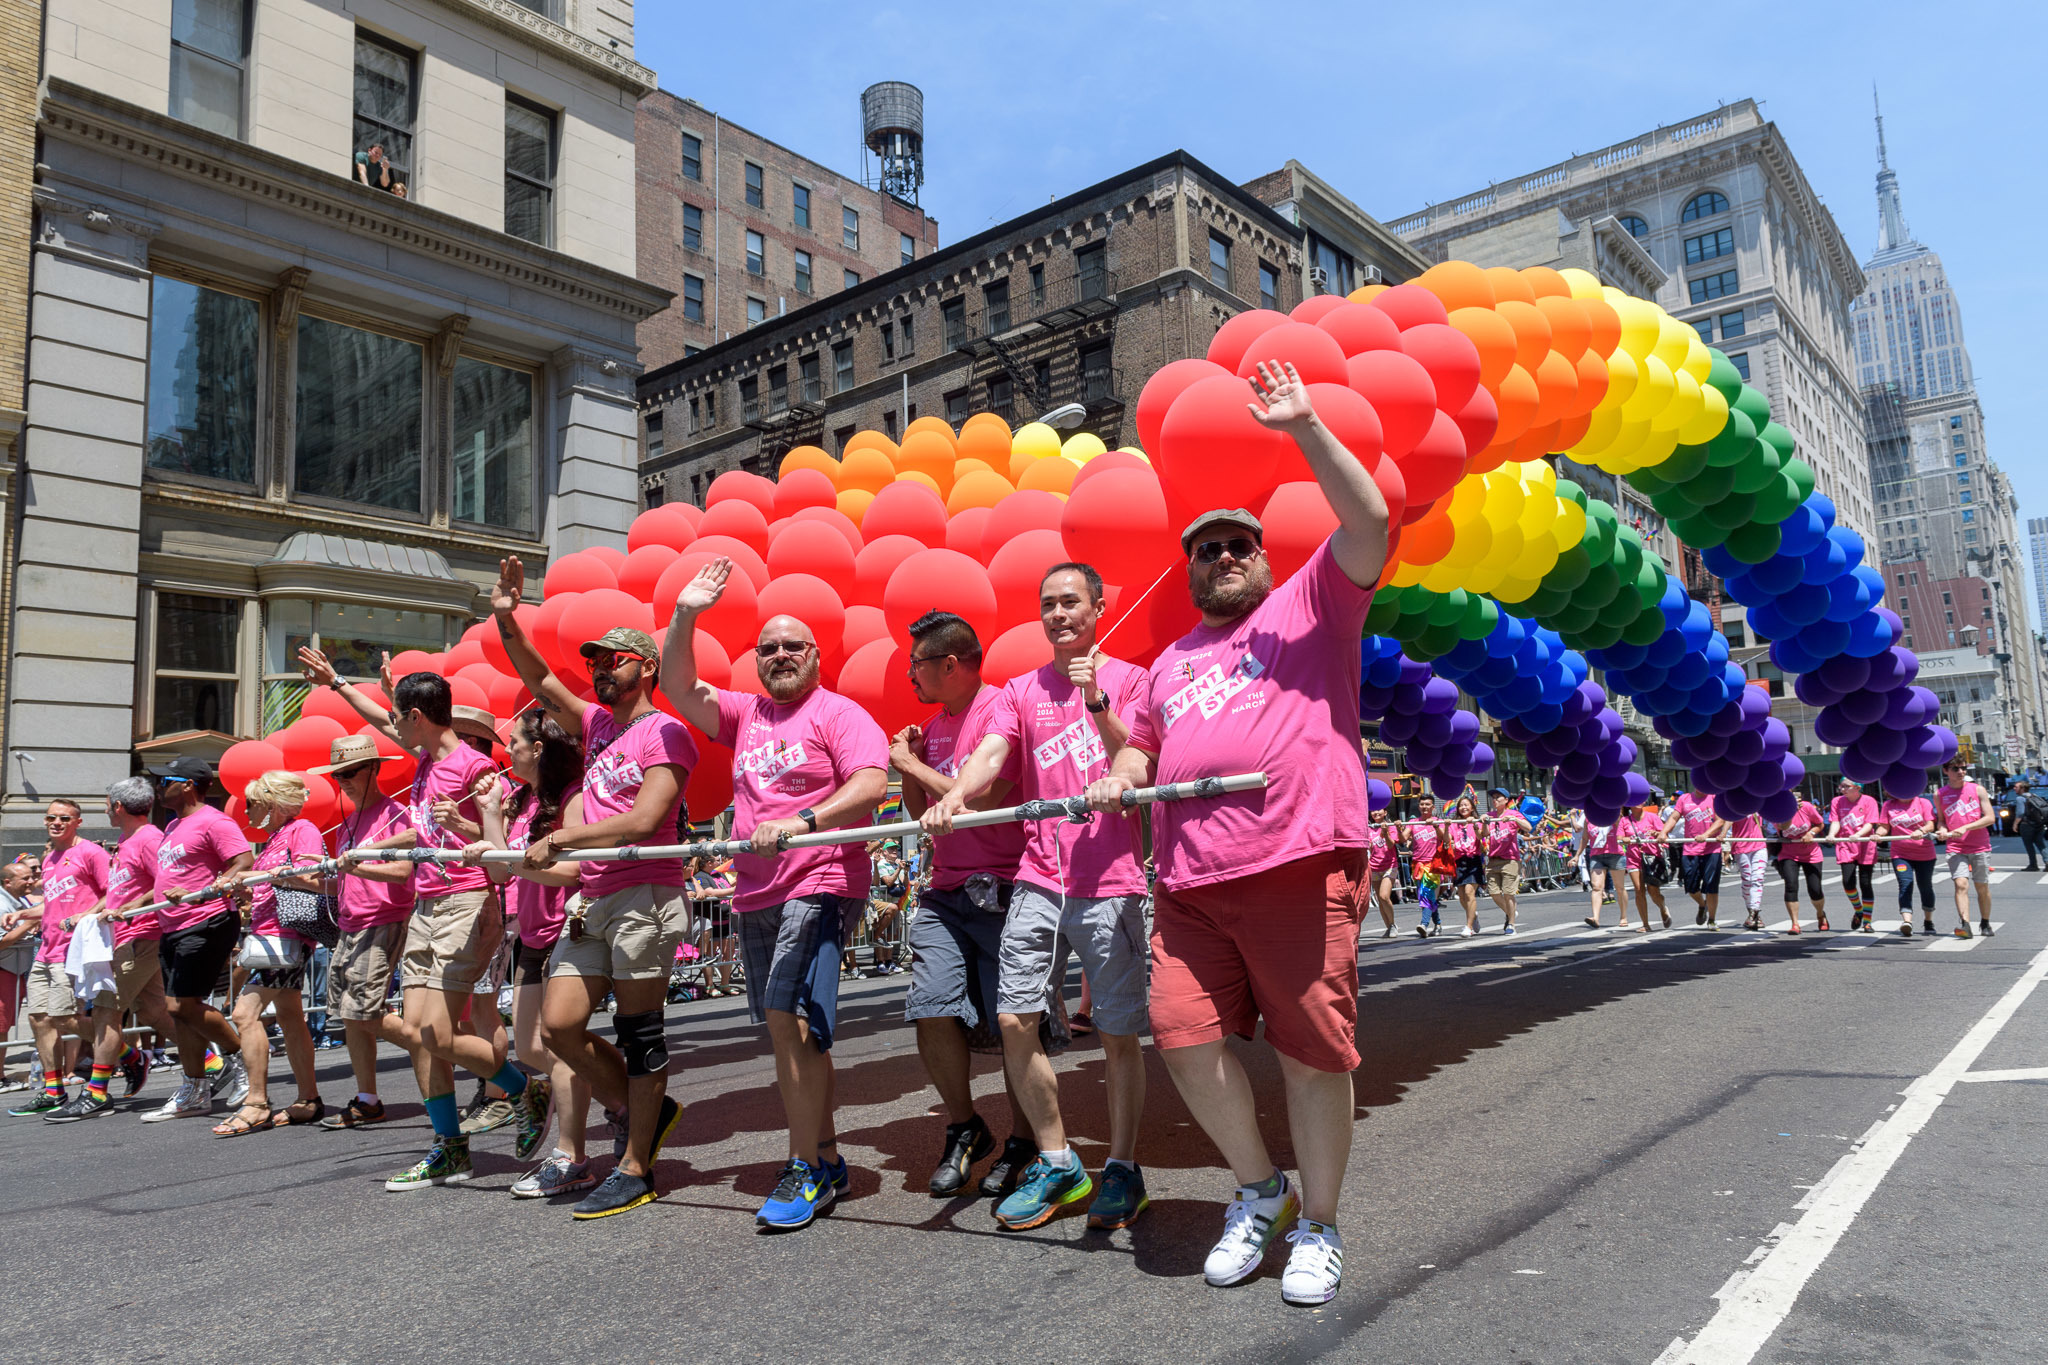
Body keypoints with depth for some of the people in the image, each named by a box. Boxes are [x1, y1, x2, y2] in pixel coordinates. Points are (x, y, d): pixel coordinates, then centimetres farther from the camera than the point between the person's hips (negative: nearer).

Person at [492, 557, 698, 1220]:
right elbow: (542, 683, 18)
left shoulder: (665, 731, -6)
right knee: (559, 1025, 3)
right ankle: (643, 1111, 21)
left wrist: (561, 838, -16)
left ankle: (635, 1169, 8)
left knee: (637, 1031, -2)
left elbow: (643, 822, -16)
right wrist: (507, 623, 4)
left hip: (645, 894, -8)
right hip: (594, 899, 8)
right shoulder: (597, 724, 18)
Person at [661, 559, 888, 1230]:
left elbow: (872, 782, -15)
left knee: (789, 1018, -16)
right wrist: (685, 617, 2)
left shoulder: (838, 713, -1)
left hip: (819, 886, -7)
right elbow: (679, 689, 12)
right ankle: (827, 1159, 23)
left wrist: (799, 821, -26)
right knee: (792, 1030, 11)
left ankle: (806, 1170, -6)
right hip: (755, 894, 7)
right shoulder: (744, 714, 18)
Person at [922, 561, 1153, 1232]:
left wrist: (1095, 700, -21)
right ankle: (1057, 1164, 16)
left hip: (1109, 879, -3)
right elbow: (990, 756, -1)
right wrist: (952, 796, -21)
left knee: (1119, 1032, 1)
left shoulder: (1128, 678, 4)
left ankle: (1122, 1169, 18)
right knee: (1014, 1019, 0)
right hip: (1037, 877, 4)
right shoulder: (1022, 690, 13)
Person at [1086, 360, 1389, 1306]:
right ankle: (1260, 1191, 21)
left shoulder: (1308, 608, 10)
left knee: (1312, 1048, -1)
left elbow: (1369, 524, -4)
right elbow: (1144, 743, 36)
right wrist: (1120, 777, 13)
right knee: (1183, 1032, -4)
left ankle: (1317, 1228, 19)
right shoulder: (1170, 660, 27)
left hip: (1300, 864, -5)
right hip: (1189, 881, 5)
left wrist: (1303, 428, -7)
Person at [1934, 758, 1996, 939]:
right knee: (1961, 885, -15)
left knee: (1982, 887, 9)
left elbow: (1989, 818, -3)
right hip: (1955, 848, 0)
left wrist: (1965, 828, -15)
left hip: (1980, 847, 0)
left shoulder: (1977, 790, 1)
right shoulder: (1939, 795, 4)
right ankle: (1964, 924, -23)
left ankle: (1985, 924, 26)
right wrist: (1942, 830, -7)